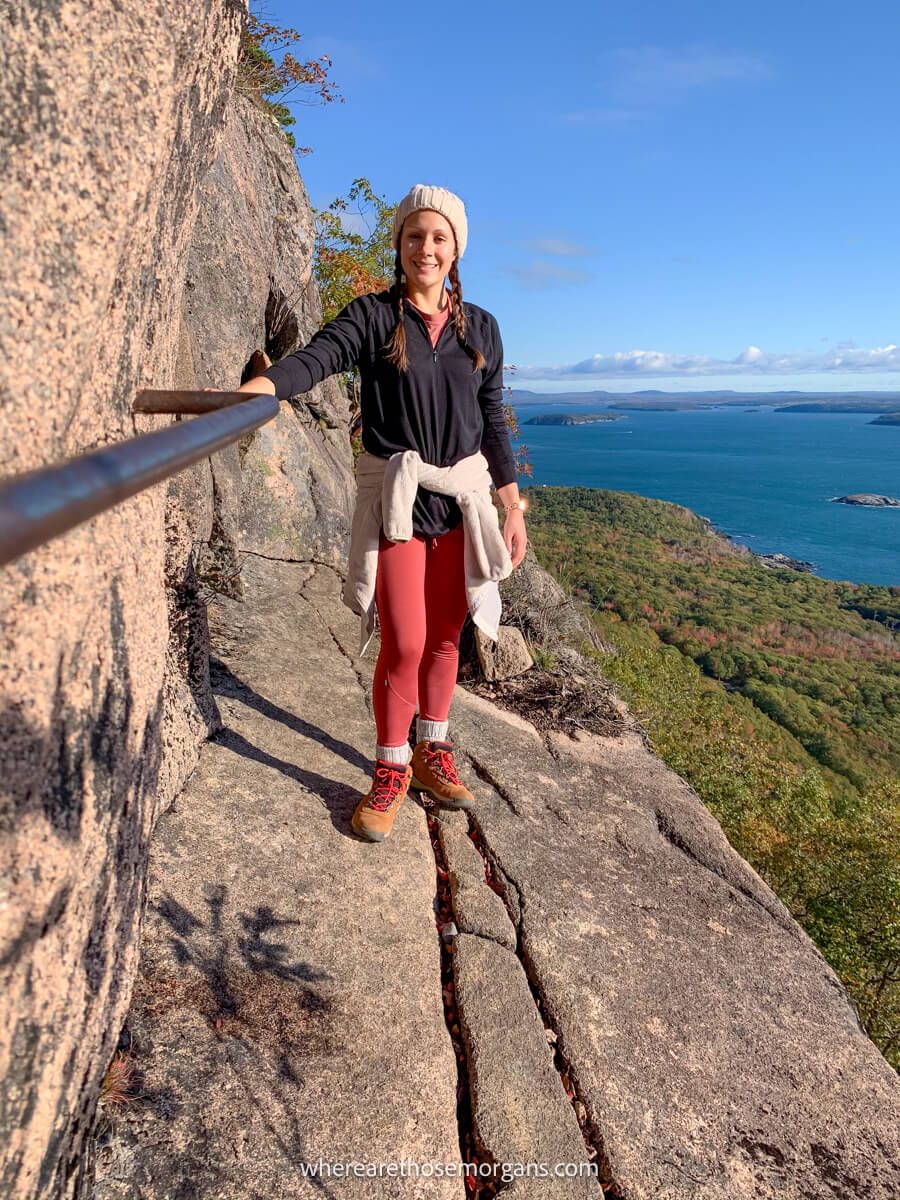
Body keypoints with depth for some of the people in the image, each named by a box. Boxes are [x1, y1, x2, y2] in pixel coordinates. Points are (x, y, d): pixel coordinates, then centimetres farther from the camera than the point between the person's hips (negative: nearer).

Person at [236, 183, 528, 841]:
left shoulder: (480, 327, 10)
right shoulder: (373, 315, 0)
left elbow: (493, 422, 12)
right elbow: (316, 357, -19)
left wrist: (513, 507, 8)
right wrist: (251, 390, -40)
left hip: (463, 497, 4)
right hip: (396, 496, -3)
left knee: (445, 637, 10)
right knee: (404, 643, -5)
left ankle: (432, 753, 29)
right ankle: (391, 773, 14)